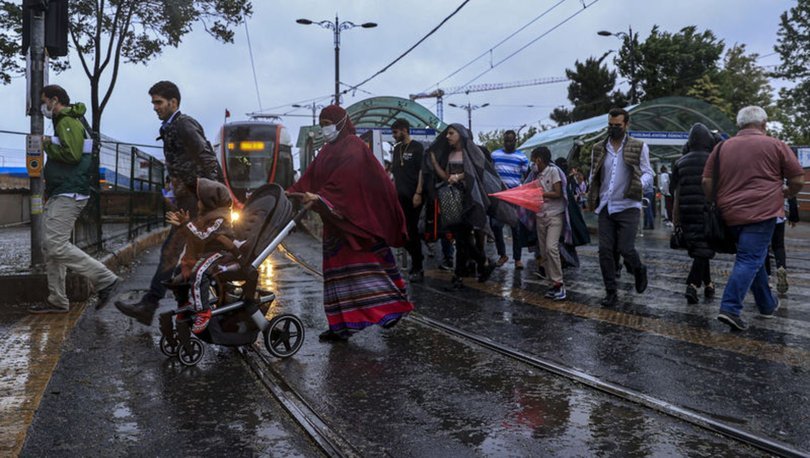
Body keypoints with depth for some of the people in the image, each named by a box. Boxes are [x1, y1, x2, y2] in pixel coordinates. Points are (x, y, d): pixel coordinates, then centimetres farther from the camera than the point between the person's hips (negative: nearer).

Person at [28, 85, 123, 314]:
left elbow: (71, 154, -24)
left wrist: (48, 145, -9)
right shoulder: (64, 122, 22)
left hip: (68, 195, -11)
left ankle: (107, 280, -13)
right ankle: (57, 301, 14)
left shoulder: (68, 122, -11)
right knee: (50, 246, 10)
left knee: (58, 246, -16)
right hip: (60, 195, 11)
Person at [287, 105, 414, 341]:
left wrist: (320, 197, -30)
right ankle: (341, 325, 12)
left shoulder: (354, 146, -7)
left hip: (356, 217, -8)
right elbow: (311, 177, 13)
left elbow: (345, 178, -21)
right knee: (337, 269, 7)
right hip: (335, 221, 8)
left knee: (364, 266, -8)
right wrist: (292, 192, 0)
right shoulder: (327, 150, 18)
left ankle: (390, 306, 4)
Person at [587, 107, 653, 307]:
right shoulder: (599, 148, 9)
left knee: (625, 249, -8)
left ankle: (639, 270, 27)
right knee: (605, 251, 0)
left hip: (628, 207, -3)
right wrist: (593, 196, 1)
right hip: (605, 207, 3)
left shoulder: (639, 147, 0)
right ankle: (611, 293, 10)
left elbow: (648, 173, 3)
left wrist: (640, 183, -20)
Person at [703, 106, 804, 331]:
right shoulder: (775, 145, 0)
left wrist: (717, 204, 18)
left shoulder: (722, 147, 9)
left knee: (753, 257, 18)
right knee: (750, 260, -6)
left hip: (730, 213, 5)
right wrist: (786, 193, 22)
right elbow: (798, 179, 3)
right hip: (761, 212, -5)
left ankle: (767, 304, 30)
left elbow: (706, 181, 7)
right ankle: (730, 308, -17)